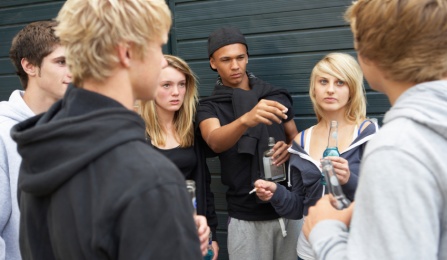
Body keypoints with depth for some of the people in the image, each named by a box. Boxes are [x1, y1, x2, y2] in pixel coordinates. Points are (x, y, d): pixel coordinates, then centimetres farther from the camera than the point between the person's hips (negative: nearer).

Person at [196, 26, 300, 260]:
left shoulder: (276, 96, 7)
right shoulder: (209, 107, 0)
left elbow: (296, 139, 16)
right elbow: (214, 142, -21)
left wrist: (289, 150, -8)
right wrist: (246, 119, -41)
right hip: (246, 217, -2)